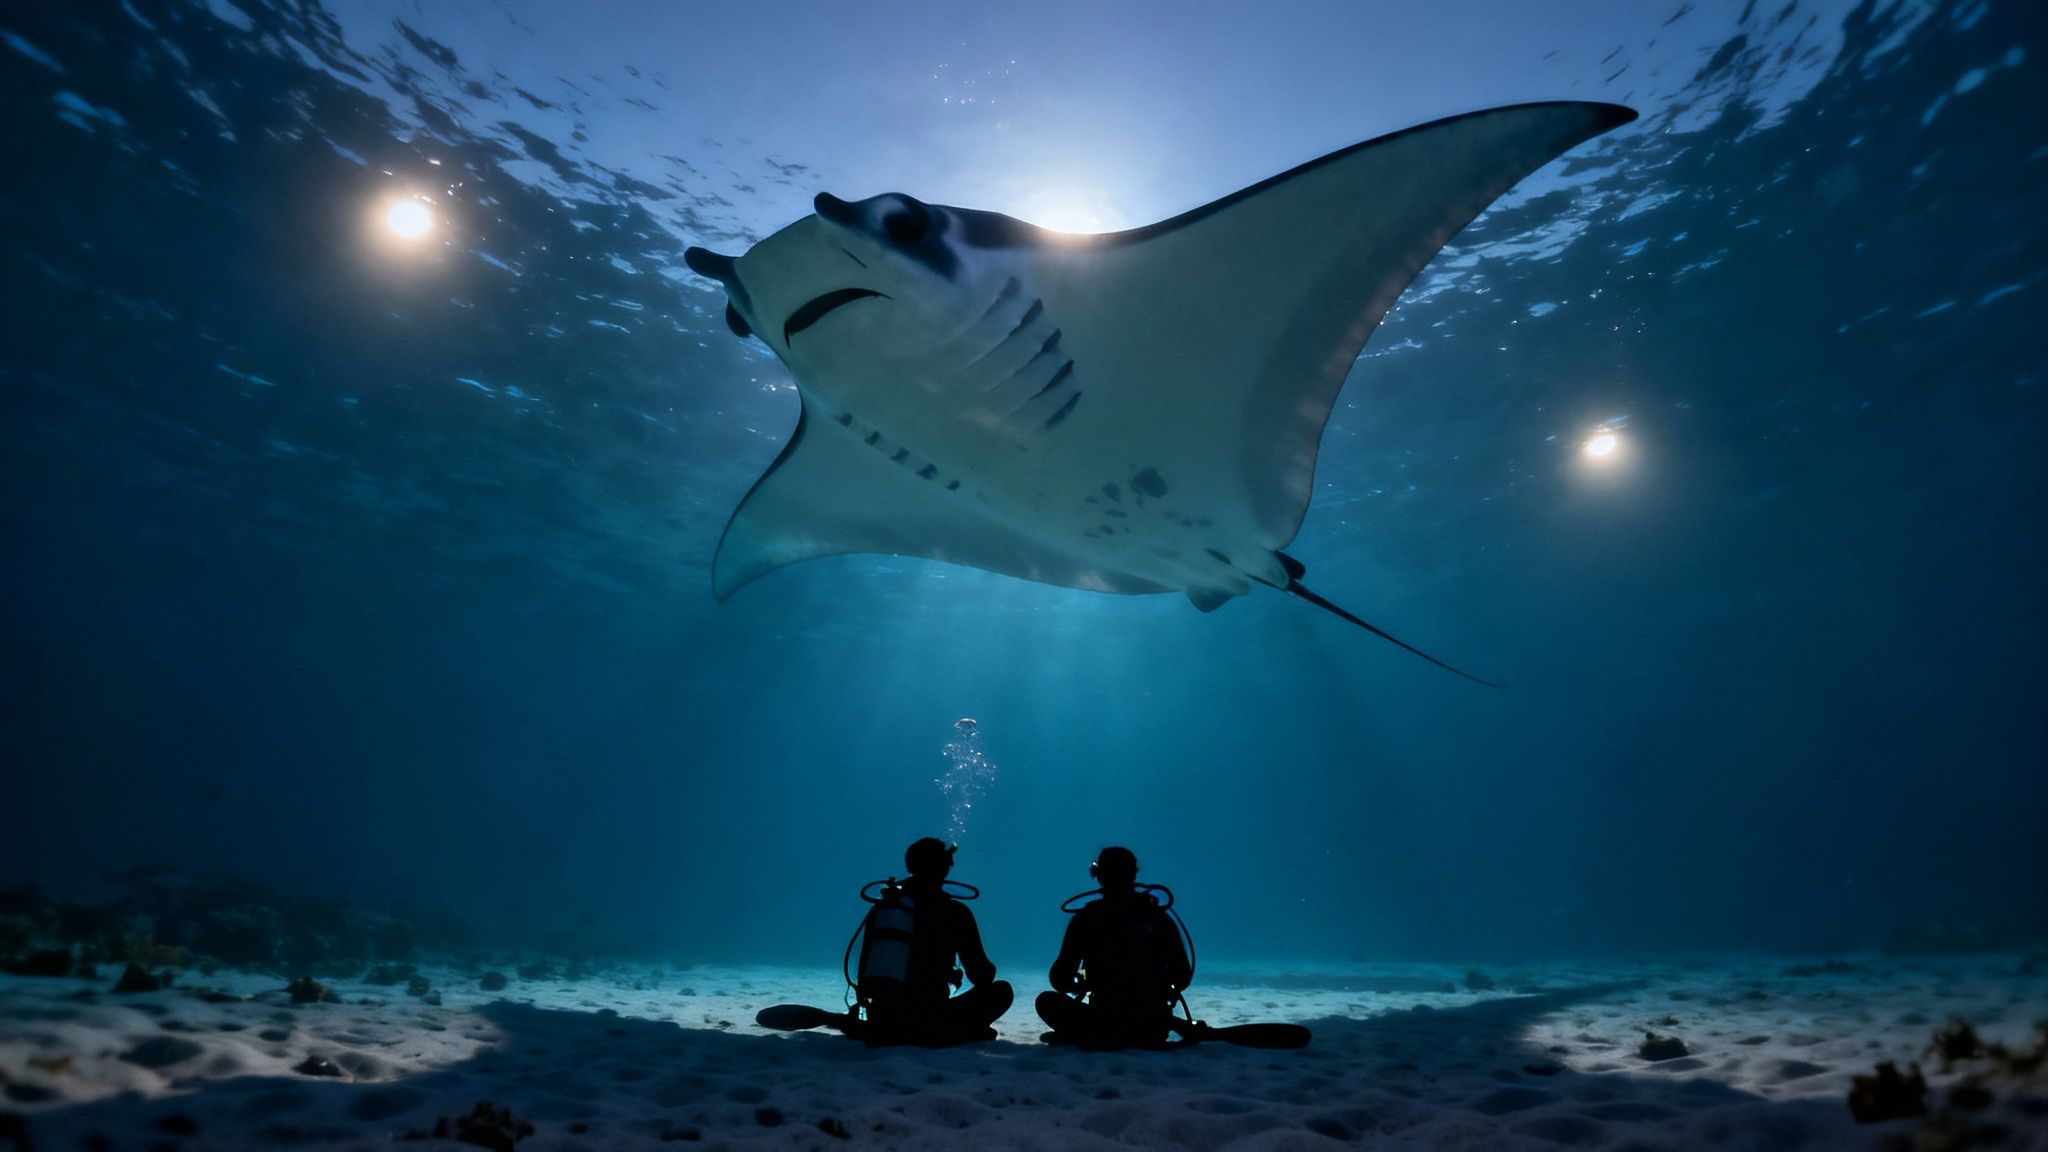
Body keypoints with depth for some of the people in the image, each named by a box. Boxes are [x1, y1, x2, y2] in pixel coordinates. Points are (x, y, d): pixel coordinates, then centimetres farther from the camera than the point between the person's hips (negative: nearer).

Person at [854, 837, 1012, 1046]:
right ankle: (941, 1036, -5)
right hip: (928, 1022, -6)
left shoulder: (881, 907, 8)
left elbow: (865, 973, 15)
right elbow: (982, 977, -1)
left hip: (880, 1023, 6)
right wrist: (989, 968, 23)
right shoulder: (955, 912, -5)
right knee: (1002, 990, 8)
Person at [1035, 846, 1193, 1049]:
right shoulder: (1160, 917, 3)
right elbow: (1183, 977, 6)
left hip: (1107, 1028, -4)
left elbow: (1060, 980, -4)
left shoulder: (1086, 918, -4)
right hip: (1154, 1032, 4)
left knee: (1047, 1001, 18)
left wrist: (1077, 987, 19)